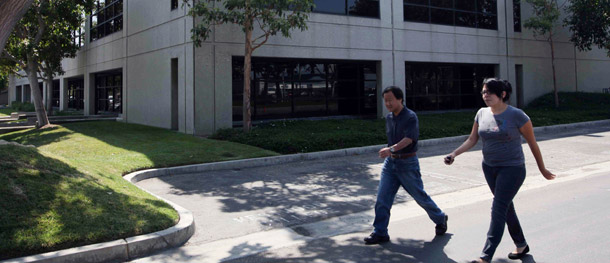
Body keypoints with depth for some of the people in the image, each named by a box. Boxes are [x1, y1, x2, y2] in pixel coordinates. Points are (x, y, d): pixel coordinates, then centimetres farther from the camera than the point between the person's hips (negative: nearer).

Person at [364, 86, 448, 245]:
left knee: (420, 196, 7)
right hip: (390, 162, 6)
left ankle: (440, 219, 32)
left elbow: (408, 139, -29)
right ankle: (380, 233, 5)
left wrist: (391, 149, -44)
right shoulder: (389, 118, 8)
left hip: (407, 163, -6)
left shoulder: (410, 117, -15)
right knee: (382, 197, -2)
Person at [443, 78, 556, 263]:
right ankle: (521, 245, 35)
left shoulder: (516, 115, -13)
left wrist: (542, 169, 3)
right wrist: (454, 154, -8)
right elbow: (472, 140, 7)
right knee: (506, 207, 16)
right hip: (489, 168, 6)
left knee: (498, 209, -11)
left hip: (512, 168, -6)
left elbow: (532, 143, -4)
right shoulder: (482, 114, 3)